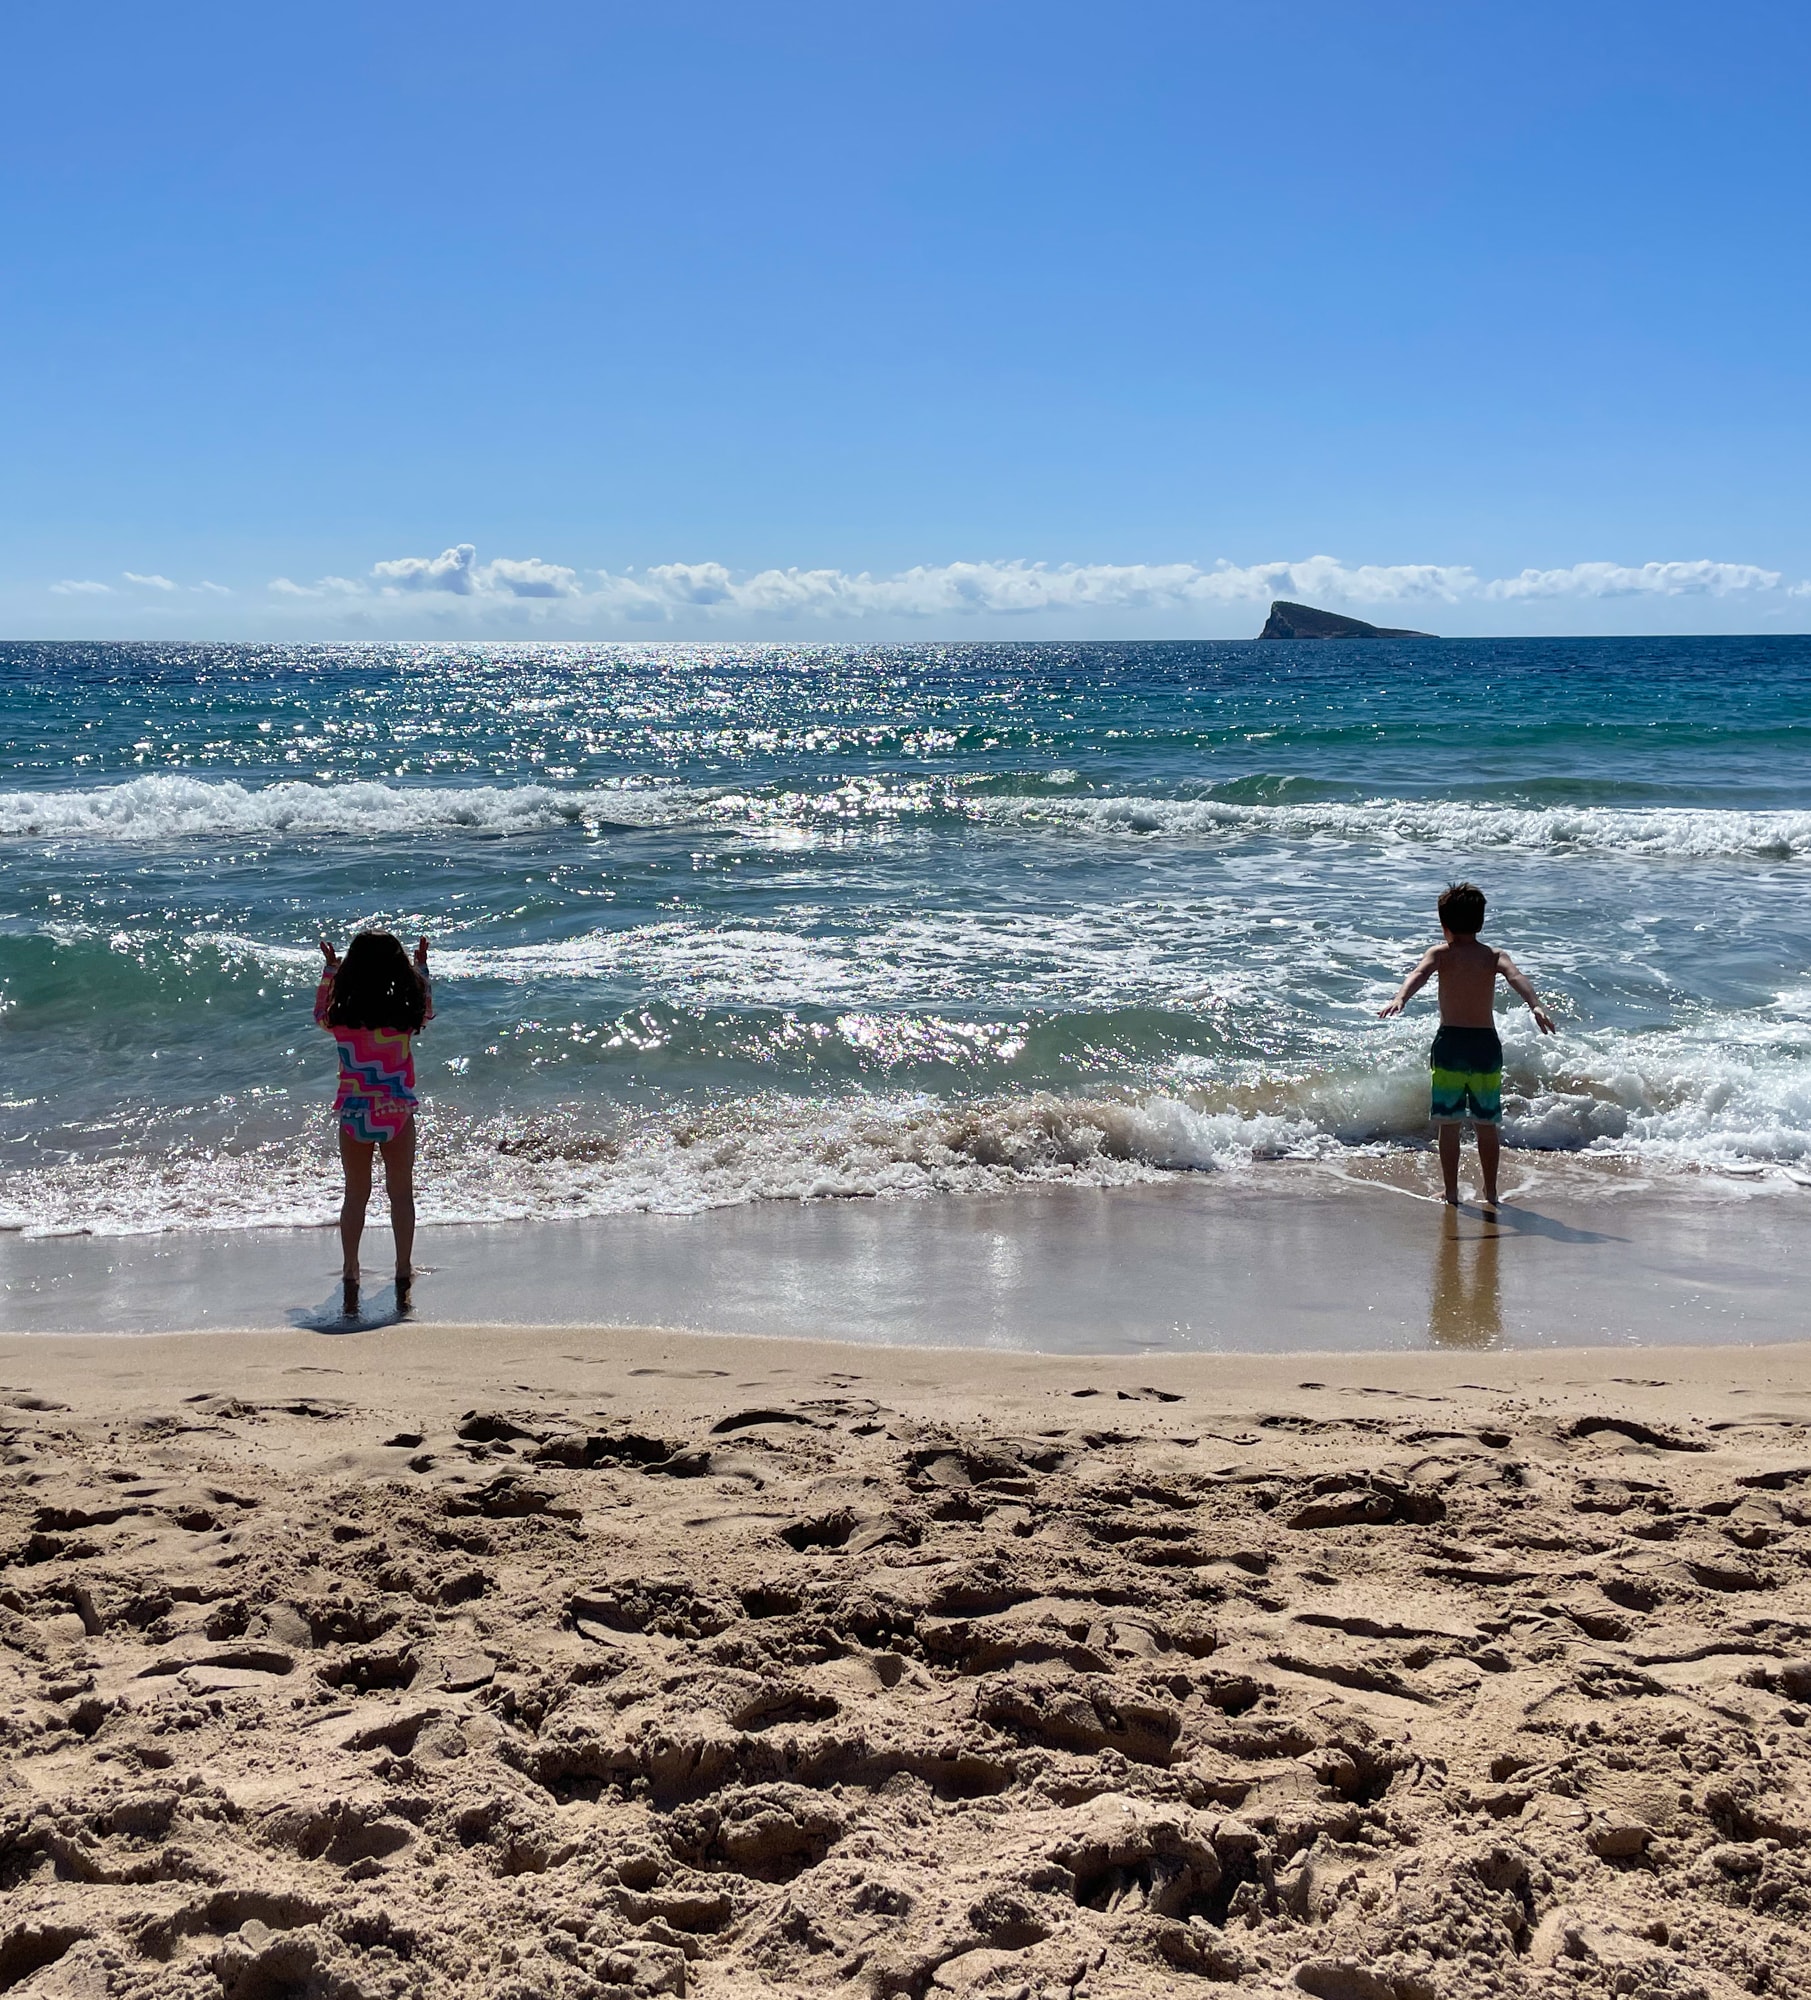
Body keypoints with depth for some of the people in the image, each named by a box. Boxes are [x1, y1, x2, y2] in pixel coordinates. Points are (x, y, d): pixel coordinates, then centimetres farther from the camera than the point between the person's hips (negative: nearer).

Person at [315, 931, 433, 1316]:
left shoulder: (341, 1017, -12)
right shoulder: (406, 1014, -13)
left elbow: (320, 1014, 14)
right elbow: (427, 1006, 13)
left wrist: (330, 969, 25)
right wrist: (422, 966, 26)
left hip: (354, 1115, 1)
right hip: (398, 1113, -1)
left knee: (355, 1197, 13)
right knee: (401, 1195, 12)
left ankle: (350, 1278, 13)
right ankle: (403, 1274, 14)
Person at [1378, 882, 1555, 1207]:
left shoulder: (1441, 954, 1)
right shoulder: (1495, 956, 4)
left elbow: (1418, 975, -19)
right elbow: (1516, 978, -16)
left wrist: (1399, 999, -36)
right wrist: (1536, 1006, -31)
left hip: (1450, 1044, -2)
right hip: (1486, 1045, 2)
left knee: (1449, 1124, 6)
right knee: (1486, 1125, 10)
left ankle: (1451, 1193, 7)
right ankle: (1490, 1195, 14)